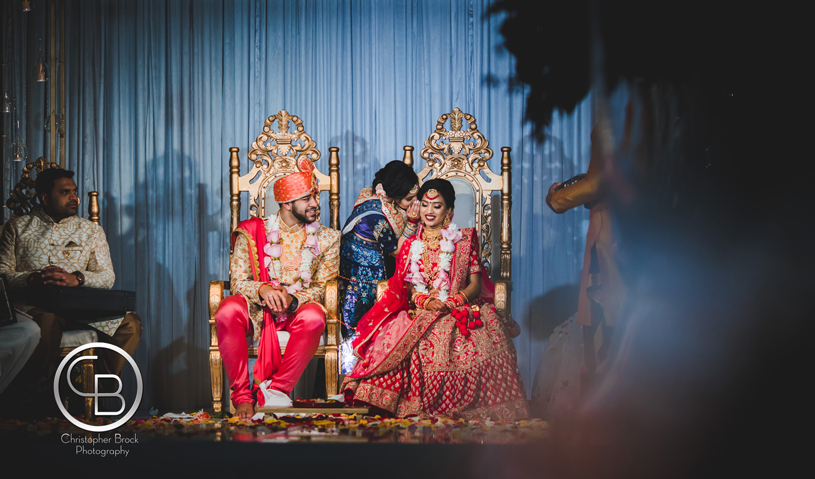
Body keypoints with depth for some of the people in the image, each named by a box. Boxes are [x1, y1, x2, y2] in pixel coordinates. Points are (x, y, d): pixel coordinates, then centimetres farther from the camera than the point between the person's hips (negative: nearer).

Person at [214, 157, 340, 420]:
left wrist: (293, 299, -19)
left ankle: (274, 392, -31)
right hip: (257, 310, 0)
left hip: (299, 310, 0)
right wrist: (262, 289, -24)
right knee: (228, 310, -35)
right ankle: (242, 397, -31)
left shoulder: (326, 239, 9)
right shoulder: (251, 232, 5)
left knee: (313, 317, -37)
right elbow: (238, 281, -1)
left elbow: (323, 288, 1)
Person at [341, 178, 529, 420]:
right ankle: (418, 406, -24)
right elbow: (405, 287, 10)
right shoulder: (410, 245, 18)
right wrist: (427, 301, -12)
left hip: (460, 309, -1)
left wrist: (454, 301, -14)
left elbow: (476, 284, 6)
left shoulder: (464, 241, 12)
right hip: (420, 311, 1)